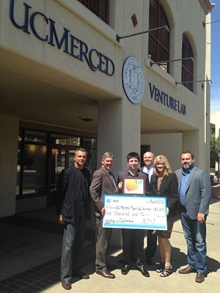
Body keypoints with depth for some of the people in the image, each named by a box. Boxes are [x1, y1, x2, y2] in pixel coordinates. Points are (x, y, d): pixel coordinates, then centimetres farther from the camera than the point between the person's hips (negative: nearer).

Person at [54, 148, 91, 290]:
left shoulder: (87, 172, 8)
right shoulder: (67, 172, -8)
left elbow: (88, 191, 12)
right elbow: (59, 193, -8)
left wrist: (88, 210, 9)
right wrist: (60, 213, -11)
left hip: (83, 213, 6)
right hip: (70, 213, -6)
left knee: (79, 243, 14)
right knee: (69, 244, 0)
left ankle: (76, 270, 29)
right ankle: (66, 276, 12)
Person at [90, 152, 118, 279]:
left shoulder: (110, 173, 16)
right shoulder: (99, 173, -13)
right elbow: (93, 191, -20)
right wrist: (101, 207, -20)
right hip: (103, 212, -9)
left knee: (106, 239, 18)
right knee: (102, 240, 1)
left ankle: (104, 262, 31)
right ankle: (100, 267, 13)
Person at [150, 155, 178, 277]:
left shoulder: (172, 176, -6)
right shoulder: (153, 177, 10)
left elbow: (174, 196, -8)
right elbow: (151, 194, 12)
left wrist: (168, 208, -20)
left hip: (167, 212, -5)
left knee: (164, 238, -2)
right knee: (160, 237, 12)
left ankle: (167, 265, 12)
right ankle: (162, 262, 25)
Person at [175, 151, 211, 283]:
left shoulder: (201, 173, -9)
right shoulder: (177, 173, 8)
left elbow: (206, 193, -14)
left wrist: (201, 212, -18)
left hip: (196, 212, -5)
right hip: (184, 212, 6)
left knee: (199, 242, 5)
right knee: (189, 241, 18)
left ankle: (201, 270, 18)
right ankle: (192, 265, 32)